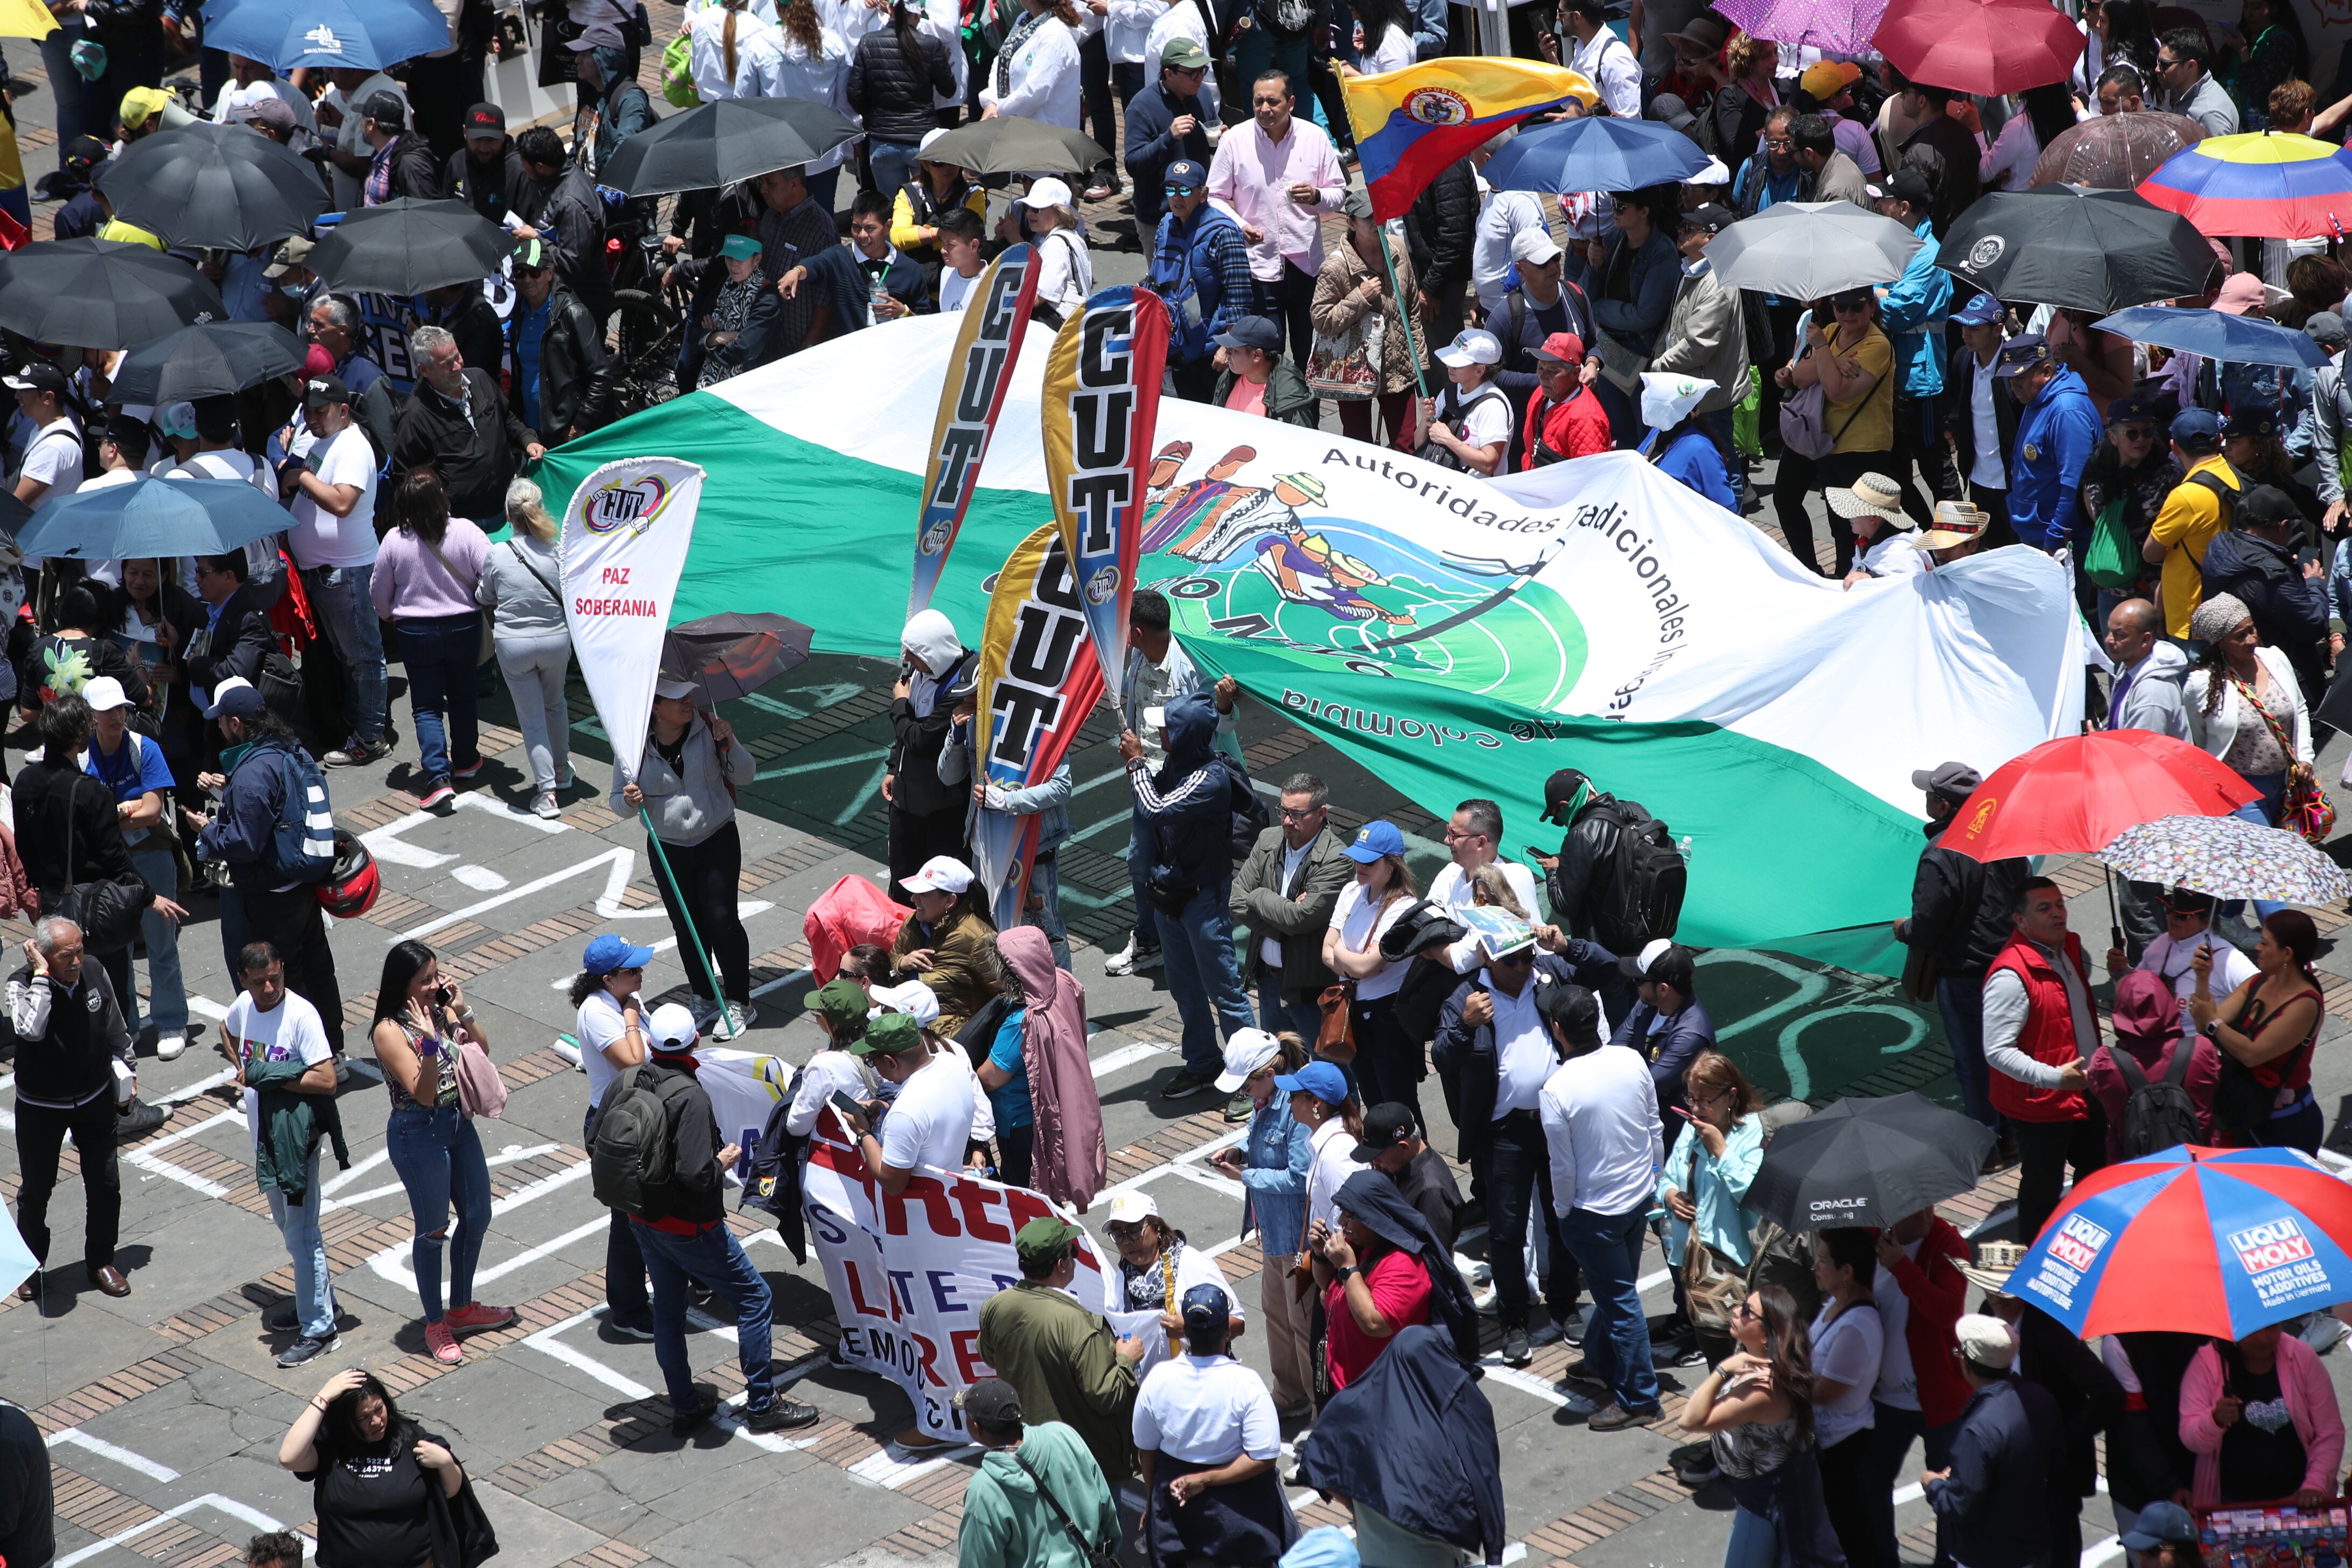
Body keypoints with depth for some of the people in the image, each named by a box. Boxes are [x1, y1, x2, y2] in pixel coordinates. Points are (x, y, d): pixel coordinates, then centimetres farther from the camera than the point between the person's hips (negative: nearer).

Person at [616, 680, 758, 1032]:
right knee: (687, 927, 9)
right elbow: (617, 800, 0)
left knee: (721, 920, -7)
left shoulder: (708, 729, -9)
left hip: (718, 841, -1)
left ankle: (739, 1003, 6)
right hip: (668, 849, 1)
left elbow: (746, 775, -5)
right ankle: (704, 999, 28)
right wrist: (629, 801, -24)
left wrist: (728, 744, -23)